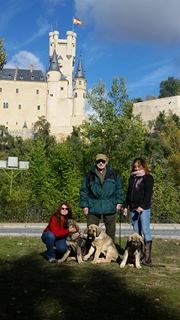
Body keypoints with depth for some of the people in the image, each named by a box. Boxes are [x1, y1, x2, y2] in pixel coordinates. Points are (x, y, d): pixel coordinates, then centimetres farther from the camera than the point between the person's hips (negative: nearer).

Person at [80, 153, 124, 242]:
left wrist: (119, 202, 3)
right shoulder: (90, 175, 4)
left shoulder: (112, 174, 8)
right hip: (93, 208, -1)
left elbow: (119, 189, 11)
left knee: (111, 230, 10)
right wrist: (84, 205, -2)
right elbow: (84, 191, 4)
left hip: (110, 208, 1)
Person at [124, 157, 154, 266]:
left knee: (145, 230, -9)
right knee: (136, 231, 6)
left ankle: (147, 257, -8)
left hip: (144, 208, -6)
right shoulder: (132, 178, 18)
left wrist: (142, 206, -18)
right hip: (133, 208, 6)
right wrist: (126, 206, 15)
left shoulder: (148, 178, -2)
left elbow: (148, 194, -10)